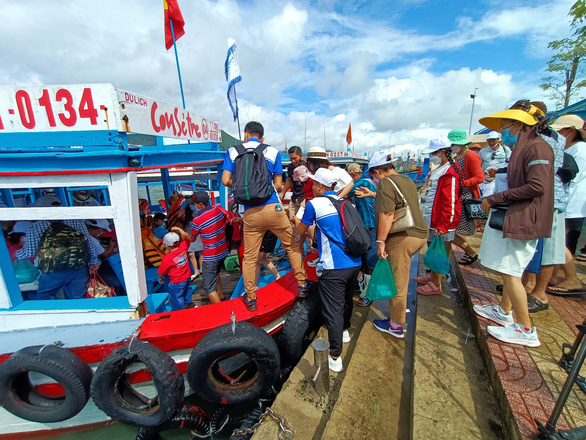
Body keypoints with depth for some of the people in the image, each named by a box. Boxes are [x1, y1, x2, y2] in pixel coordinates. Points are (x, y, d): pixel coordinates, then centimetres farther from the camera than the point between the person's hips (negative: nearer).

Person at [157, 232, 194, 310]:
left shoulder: (167, 259, -26)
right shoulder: (183, 248, -15)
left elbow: (161, 272, -11)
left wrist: (161, 278, 10)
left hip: (177, 282, -7)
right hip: (187, 277, 7)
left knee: (176, 298, 13)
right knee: (186, 290, 32)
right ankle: (189, 303, 50)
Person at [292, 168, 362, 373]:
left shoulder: (314, 204, -5)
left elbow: (301, 230, 9)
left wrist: (295, 218, 30)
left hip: (334, 267, -7)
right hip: (355, 263, 7)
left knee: (333, 309, 2)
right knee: (346, 299, 27)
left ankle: (335, 357, 10)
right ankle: (345, 330, 48)